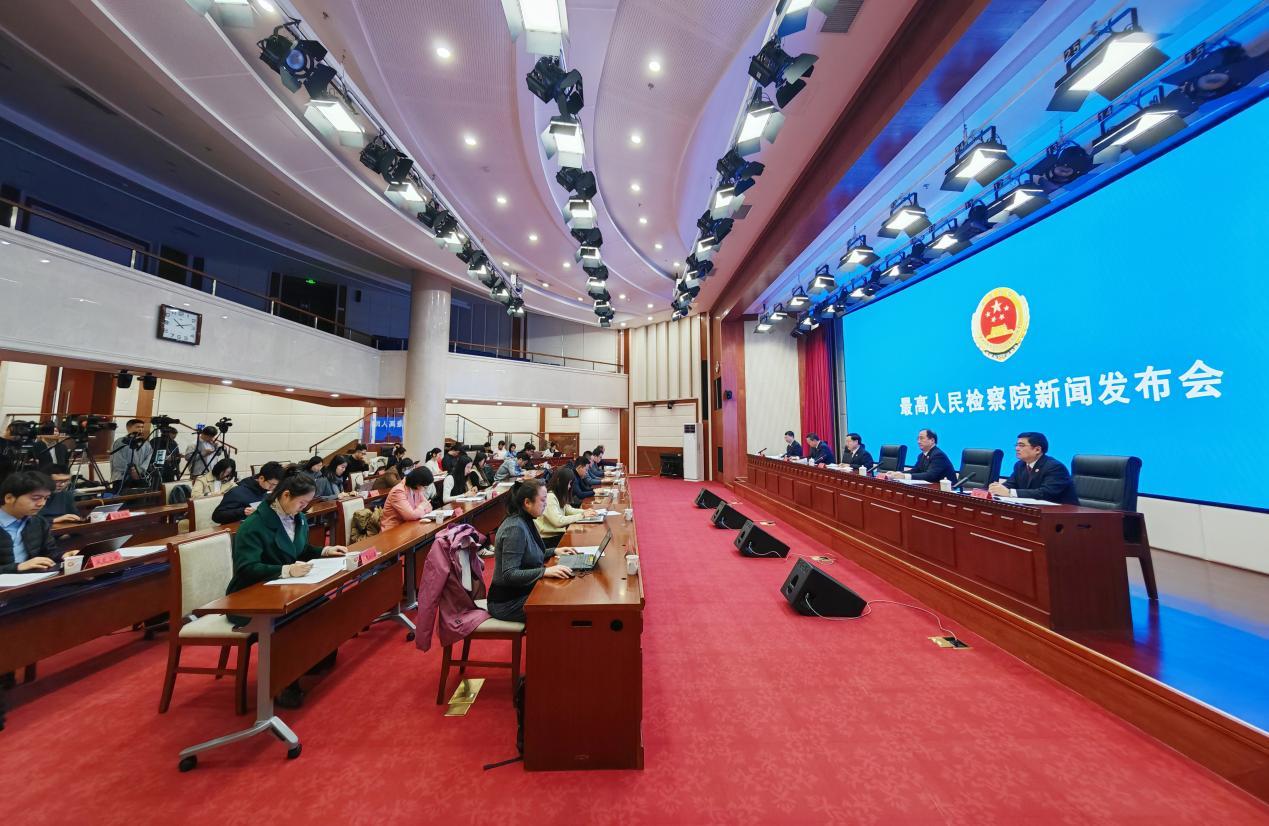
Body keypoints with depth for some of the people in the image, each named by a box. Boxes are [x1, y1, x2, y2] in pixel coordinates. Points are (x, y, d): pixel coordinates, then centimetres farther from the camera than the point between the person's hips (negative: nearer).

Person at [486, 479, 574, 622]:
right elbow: (509, 574, -27)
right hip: (508, 603, -8)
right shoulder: (515, 528, -24)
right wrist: (546, 571, -33)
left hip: (522, 592, 8)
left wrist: (554, 551, 7)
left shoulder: (525, 521, 3)